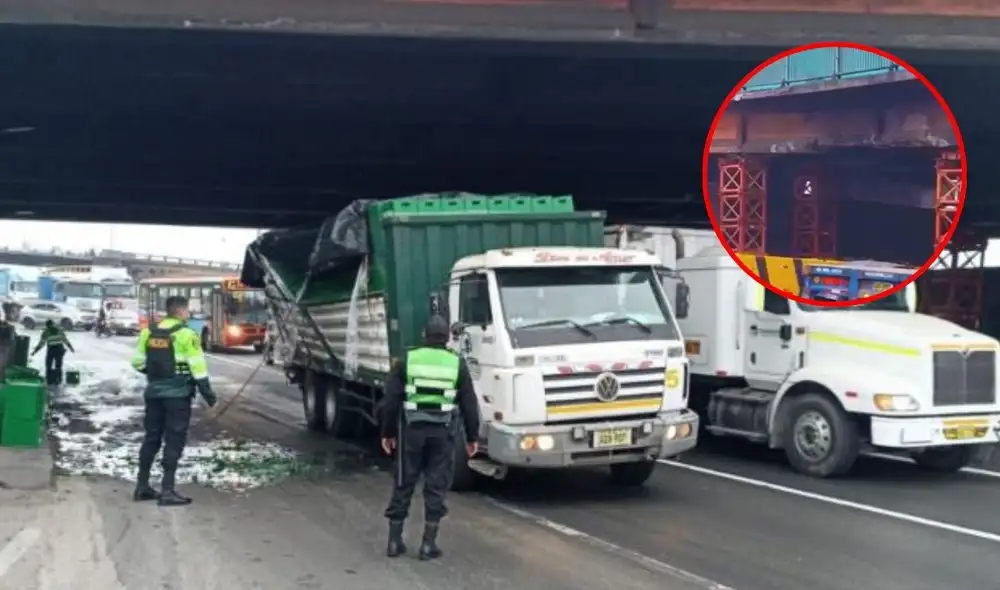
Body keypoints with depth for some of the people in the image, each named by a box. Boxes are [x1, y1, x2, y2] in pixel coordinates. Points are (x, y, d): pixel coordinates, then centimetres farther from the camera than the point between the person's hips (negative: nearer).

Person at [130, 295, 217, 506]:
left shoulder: (148, 332, 7)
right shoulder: (186, 334, -11)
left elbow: (138, 362, 10)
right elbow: (197, 367, -13)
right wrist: (207, 392, -7)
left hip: (154, 392, 6)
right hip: (177, 393, -6)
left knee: (151, 438, 16)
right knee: (174, 441, -1)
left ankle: (142, 486, 21)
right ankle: (167, 491, -4)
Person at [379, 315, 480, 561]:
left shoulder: (408, 360, 2)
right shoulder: (457, 364, 2)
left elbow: (390, 400, 1)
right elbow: (469, 404, 3)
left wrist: (387, 432, 9)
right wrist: (472, 437, 12)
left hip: (412, 429, 1)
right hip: (443, 432, -1)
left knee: (403, 484, 10)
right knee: (436, 487, 5)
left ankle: (394, 541, 13)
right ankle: (429, 543, 4)